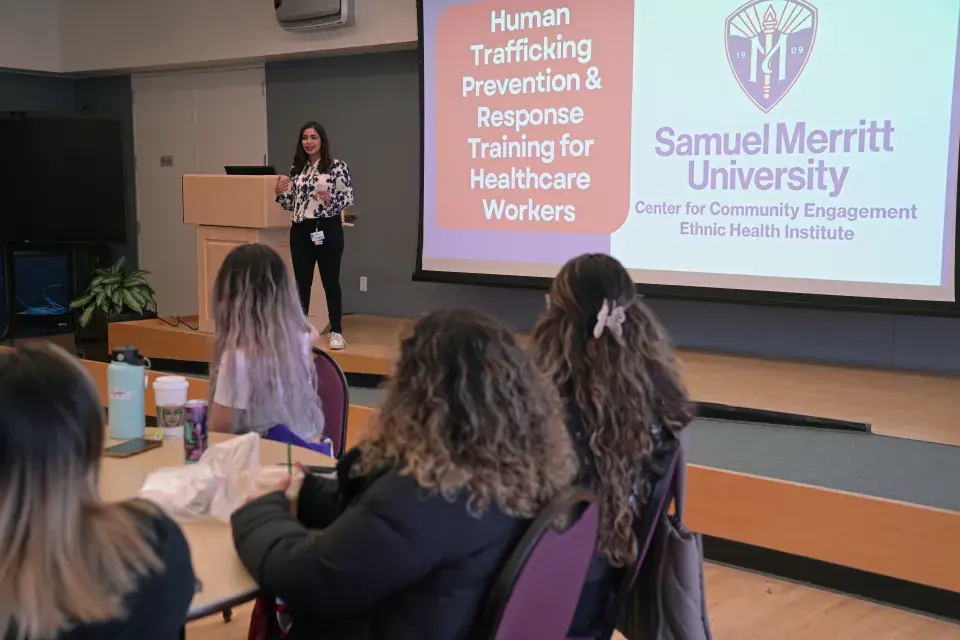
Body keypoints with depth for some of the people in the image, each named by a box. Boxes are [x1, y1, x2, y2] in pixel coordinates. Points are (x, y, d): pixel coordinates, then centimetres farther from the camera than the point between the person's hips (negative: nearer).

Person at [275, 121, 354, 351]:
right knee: (301, 282, 8)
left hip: (328, 229, -4)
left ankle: (336, 331, 9)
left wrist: (331, 200, -25)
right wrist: (280, 193, -6)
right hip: (300, 231, 5)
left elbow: (349, 199, -7)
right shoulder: (296, 168, 10)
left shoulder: (337, 166, -5)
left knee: (330, 280, 1)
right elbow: (291, 204, 13)